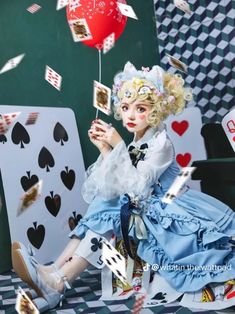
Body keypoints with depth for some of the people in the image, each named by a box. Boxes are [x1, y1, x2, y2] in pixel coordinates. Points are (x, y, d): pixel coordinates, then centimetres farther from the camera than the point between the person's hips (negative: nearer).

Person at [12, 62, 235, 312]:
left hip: (167, 213, -7)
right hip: (143, 210, 7)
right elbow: (109, 190, -2)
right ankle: (55, 272, -20)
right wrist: (105, 149, -7)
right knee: (103, 206, -9)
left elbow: (136, 186, -25)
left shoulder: (160, 143, -14)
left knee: (109, 213, -20)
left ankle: (59, 281, -24)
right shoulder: (132, 145, 7)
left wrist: (118, 146, -24)